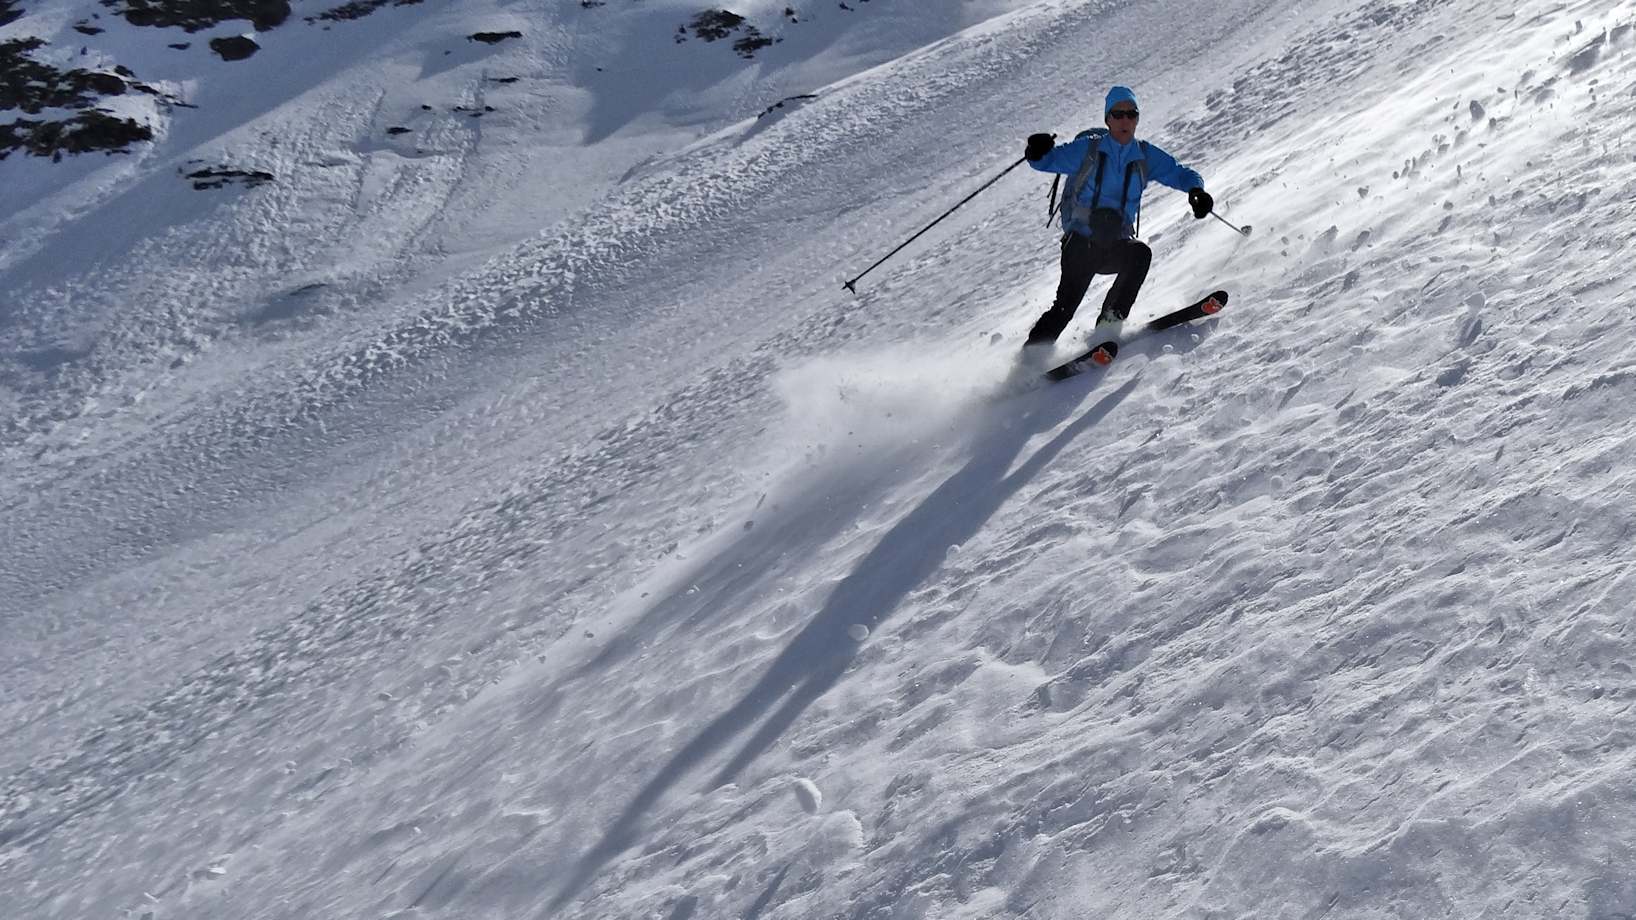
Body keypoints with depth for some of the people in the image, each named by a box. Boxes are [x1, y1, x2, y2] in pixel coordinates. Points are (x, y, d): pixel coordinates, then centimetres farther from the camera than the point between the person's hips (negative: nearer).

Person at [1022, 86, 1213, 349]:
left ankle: (1111, 318, -19)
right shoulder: (1088, 148, 0)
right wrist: (1038, 152, -22)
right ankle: (1034, 350, -5)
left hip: (1117, 244, 3)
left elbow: (1179, 173, 12)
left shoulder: (1146, 156, 8)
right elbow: (1048, 161, 2)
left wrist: (1196, 189, -9)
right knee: (1067, 304, -17)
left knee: (1141, 253, -29)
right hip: (1081, 242, -3)